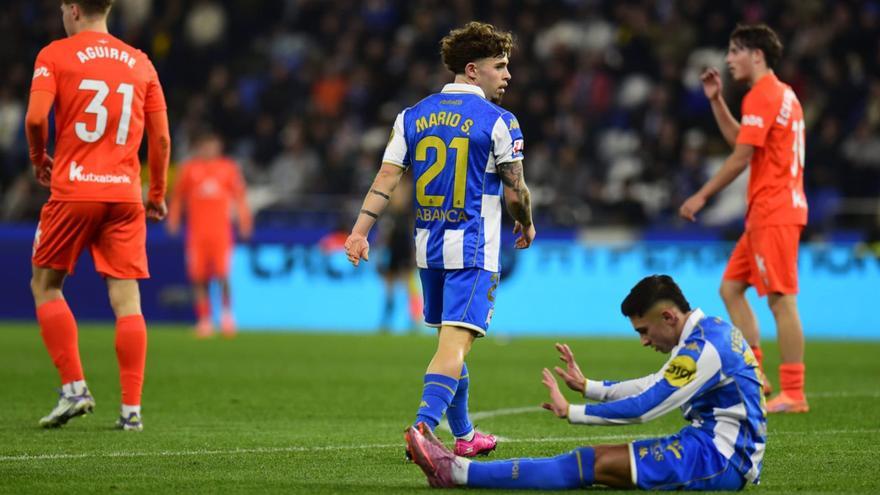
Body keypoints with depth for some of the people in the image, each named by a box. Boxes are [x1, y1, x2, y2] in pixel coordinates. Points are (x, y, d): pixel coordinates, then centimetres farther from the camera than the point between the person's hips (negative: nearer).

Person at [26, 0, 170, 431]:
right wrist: (157, 194, 21)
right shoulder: (140, 63, 11)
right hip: (125, 194, 3)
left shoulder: (55, 55, 0)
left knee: (45, 285, 13)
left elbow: (35, 117, -12)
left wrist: (38, 158, 7)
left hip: (72, 191, -3)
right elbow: (160, 136, 11)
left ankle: (74, 387, 2)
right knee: (127, 300, 2)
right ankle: (132, 408, -2)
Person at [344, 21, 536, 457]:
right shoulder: (498, 122, -9)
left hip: (428, 248, 6)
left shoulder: (412, 117, 6)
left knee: (450, 340, 19)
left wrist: (360, 231, -3)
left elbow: (385, 178, 0)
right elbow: (515, 192, -5)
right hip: (473, 249, -6)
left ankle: (463, 436, 29)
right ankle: (422, 428, -30)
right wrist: (526, 226, 14)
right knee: (455, 343, -13)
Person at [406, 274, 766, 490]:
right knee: (595, 457, 2)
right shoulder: (709, 331, 14)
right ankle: (456, 469, -4)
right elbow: (652, 387, 24)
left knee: (595, 463, -13)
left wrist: (570, 412, -10)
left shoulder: (703, 349, -17)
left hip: (720, 459, -9)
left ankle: (456, 472, -17)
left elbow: (642, 408, -17)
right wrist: (588, 387, 17)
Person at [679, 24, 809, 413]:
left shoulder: (761, 96, -12)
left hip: (774, 212, -10)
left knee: (781, 300, -9)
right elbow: (739, 139, 28)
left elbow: (741, 157, -15)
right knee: (731, 288, 13)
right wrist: (716, 100, 20)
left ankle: (793, 393, -9)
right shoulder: (782, 94, 18)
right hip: (764, 212, 10)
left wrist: (702, 196, -10)